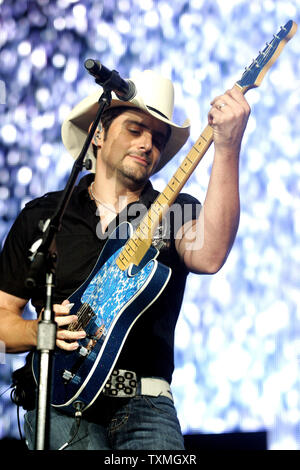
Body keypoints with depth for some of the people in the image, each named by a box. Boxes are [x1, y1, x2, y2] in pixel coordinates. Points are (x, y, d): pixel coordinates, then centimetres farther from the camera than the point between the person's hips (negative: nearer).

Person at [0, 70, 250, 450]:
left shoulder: (176, 211, 11)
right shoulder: (41, 216, 13)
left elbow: (208, 256, -15)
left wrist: (227, 149, -22)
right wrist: (37, 331, -9)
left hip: (145, 404, 1)